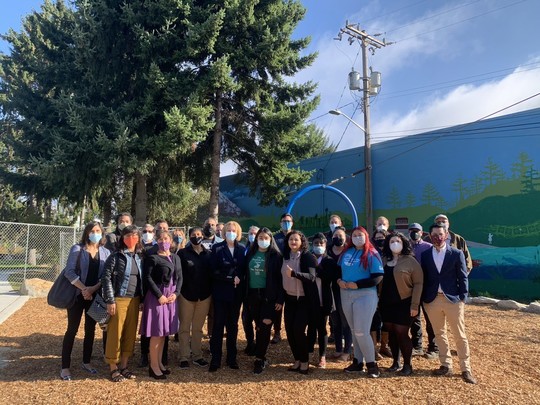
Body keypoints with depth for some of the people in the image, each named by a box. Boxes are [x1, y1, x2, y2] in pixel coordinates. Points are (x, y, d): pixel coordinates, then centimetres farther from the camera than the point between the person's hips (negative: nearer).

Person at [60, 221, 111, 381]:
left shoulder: (106, 252, 3)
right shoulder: (77, 248, -5)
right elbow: (69, 271, -12)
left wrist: (93, 289, -15)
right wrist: (84, 289, -17)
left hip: (95, 295, 3)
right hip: (77, 294, -3)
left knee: (90, 329, 11)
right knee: (72, 330, -1)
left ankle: (86, 362, 25)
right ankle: (65, 367, 9)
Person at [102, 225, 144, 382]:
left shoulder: (139, 257, 9)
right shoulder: (115, 256, -7)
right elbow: (106, 278, -10)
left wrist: (142, 299, 10)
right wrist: (110, 301, -14)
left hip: (134, 300, 5)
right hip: (119, 300, -5)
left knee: (130, 334, 11)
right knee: (115, 334, 3)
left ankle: (123, 366, 25)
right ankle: (113, 368, 17)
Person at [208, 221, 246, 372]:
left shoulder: (242, 249, 4)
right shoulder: (217, 248, -3)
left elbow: (244, 269, 6)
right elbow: (213, 271, -9)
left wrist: (238, 278, -12)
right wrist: (231, 278, -15)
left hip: (236, 293, 2)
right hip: (220, 292, -2)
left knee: (233, 325, 11)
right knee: (218, 325, 2)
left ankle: (232, 358, 21)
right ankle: (215, 359, 11)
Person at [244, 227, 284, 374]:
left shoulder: (276, 255, -3)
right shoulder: (250, 253, 7)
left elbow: (279, 278, -5)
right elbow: (246, 274, 8)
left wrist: (280, 298, -9)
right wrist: (245, 295, 5)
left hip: (269, 295, -3)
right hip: (252, 294, 3)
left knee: (265, 327, -5)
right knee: (259, 327, 11)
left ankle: (259, 359, 6)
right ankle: (262, 357, 24)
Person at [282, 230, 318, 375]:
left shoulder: (308, 256, -13)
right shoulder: (285, 256, 4)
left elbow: (312, 276, -26)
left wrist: (293, 273, -37)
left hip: (304, 300, -6)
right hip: (290, 299, 6)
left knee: (298, 330, -9)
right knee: (289, 330, 6)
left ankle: (305, 361, 11)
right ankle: (297, 360, 23)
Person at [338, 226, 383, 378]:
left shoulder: (371, 254, -9)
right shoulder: (346, 252, 7)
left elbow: (378, 277, -15)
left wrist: (357, 285, -19)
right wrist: (339, 280, -7)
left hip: (365, 295, -6)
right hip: (346, 295, 6)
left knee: (362, 332, -7)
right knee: (354, 330, 15)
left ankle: (372, 364, 11)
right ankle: (358, 361, 27)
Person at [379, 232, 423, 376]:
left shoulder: (410, 261, -8)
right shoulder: (384, 260, 7)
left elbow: (418, 283, -10)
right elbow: (379, 280, 9)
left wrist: (414, 305, -14)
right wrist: (378, 300, 2)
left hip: (403, 303, -5)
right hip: (386, 303, 5)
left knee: (401, 334, -1)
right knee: (391, 333, 12)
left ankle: (407, 365, 16)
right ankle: (395, 362, 26)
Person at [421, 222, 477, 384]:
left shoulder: (457, 253, -1)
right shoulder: (425, 255, 4)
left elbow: (463, 277, -1)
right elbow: (423, 278, 7)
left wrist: (463, 299, -8)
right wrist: (423, 299, 2)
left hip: (453, 299, -2)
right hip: (432, 300, 2)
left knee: (460, 336, 6)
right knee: (439, 334, 12)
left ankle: (466, 369, 16)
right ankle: (446, 365, 25)